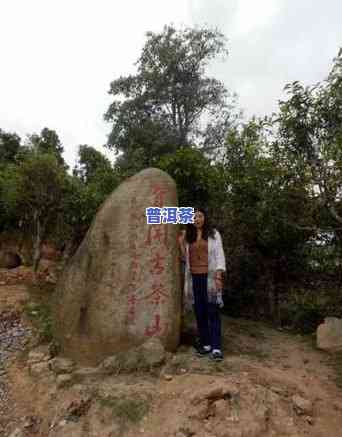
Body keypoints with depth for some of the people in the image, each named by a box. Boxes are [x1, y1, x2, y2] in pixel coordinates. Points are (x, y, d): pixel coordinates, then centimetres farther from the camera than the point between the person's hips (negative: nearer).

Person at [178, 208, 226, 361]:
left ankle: (216, 347, -3)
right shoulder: (188, 236, 12)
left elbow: (219, 255, -3)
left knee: (212, 312, -6)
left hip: (210, 277, -3)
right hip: (194, 277, 4)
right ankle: (205, 344, 15)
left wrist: (218, 276, -13)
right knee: (200, 312, 5)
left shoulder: (213, 234, 3)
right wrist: (181, 244, 3)